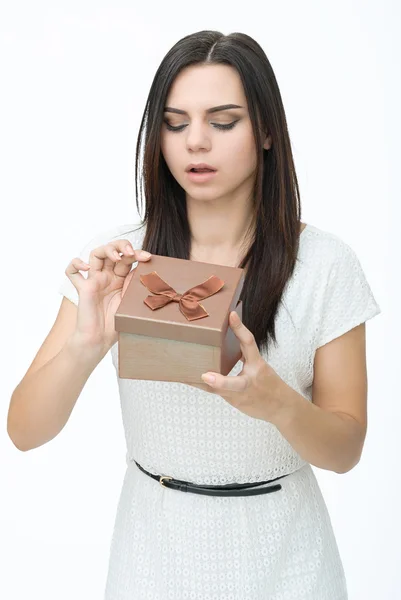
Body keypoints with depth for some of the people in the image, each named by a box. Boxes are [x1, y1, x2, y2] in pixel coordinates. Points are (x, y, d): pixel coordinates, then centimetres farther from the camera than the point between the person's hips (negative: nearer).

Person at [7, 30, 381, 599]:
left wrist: (276, 402, -29)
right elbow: (24, 431, -12)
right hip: (154, 550, 1)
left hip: (279, 553, -1)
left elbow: (346, 449, -8)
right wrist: (86, 345, -32)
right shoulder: (116, 259, -8)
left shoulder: (325, 263, -12)